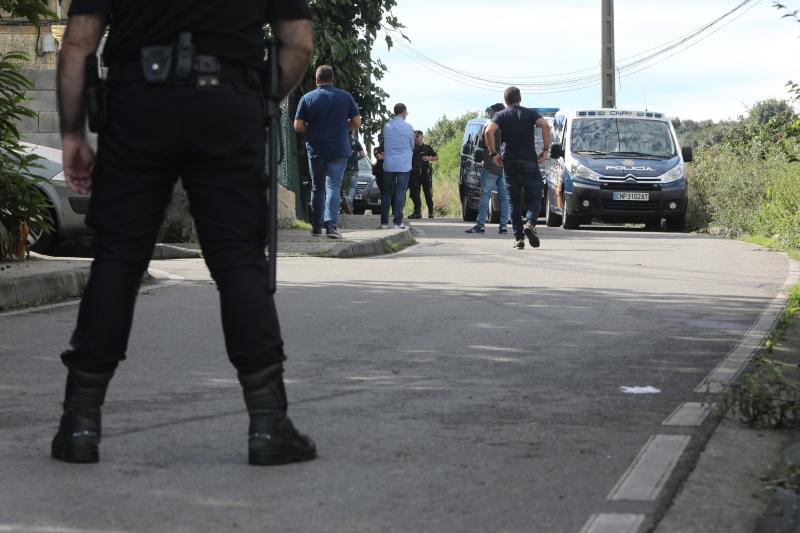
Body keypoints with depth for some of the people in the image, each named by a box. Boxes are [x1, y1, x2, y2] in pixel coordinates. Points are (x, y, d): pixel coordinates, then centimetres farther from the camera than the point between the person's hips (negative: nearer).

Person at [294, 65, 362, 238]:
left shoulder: (307, 98, -1)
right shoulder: (345, 97, 1)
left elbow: (298, 126, -5)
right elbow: (357, 122, 2)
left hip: (316, 150, 1)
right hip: (339, 150, -1)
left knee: (317, 188, 14)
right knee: (333, 187, -4)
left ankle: (316, 226, 17)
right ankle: (331, 224, -22)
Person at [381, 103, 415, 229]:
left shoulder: (386, 126, 4)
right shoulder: (408, 127, -6)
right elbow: (412, 146, 4)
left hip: (388, 165, 3)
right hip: (404, 165, -3)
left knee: (386, 194, 9)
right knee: (400, 194, -1)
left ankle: (384, 222, 7)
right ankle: (397, 222, -5)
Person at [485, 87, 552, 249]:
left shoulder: (500, 116, 6)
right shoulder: (530, 113, 7)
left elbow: (489, 131, -13)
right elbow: (545, 125, -12)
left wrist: (493, 153, -5)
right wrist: (546, 149, -7)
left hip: (509, 163, 1)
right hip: (529, 162, -1)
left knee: (514, 202, 8)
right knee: (534, 198, 6)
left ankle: (518, 237, 2)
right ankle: (530, 223, -22)